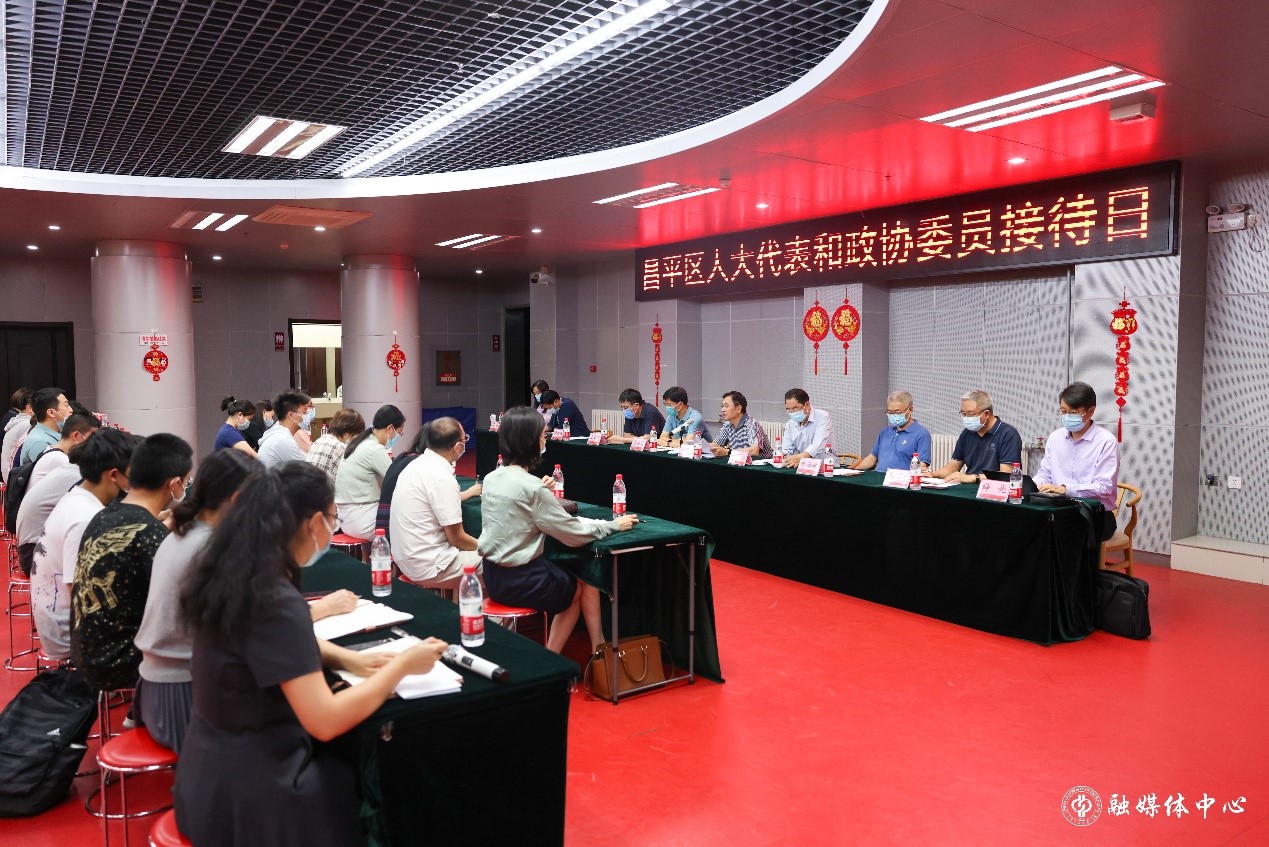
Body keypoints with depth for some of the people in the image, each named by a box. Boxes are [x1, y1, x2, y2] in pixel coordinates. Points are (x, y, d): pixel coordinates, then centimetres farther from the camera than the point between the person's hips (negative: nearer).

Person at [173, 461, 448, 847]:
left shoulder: (229, 571, -2)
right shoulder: (275, 599, -29)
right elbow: (325, 721, -29)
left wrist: (349, 658, 1)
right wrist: (402, 665, -17)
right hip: (247, 789, -8)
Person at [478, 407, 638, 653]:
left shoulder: (491, 478, 1)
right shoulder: (531, 487, -22)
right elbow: (576, 535, -15)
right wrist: (614, 525, -2)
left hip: (494, 575, 7)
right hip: (520, 581, -7)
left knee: (570, 581, 24)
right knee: (588, 585, 17)